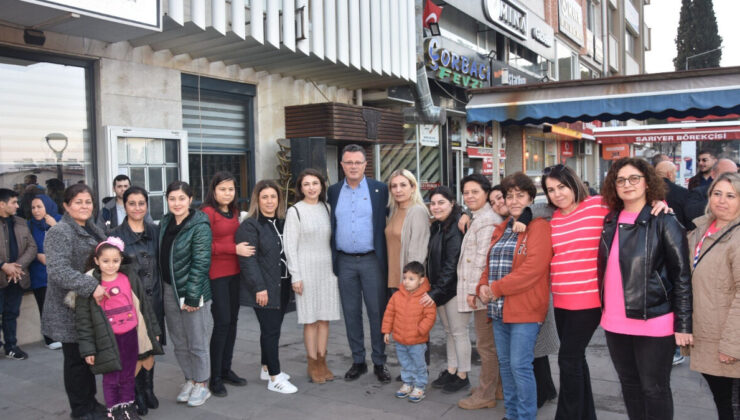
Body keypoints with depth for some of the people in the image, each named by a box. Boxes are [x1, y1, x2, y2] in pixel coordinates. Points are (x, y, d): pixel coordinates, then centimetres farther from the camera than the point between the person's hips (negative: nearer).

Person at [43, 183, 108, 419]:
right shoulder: (59, 232, -14)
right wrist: (91, 287, -33)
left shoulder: (93, 229, 13)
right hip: (70, 310, -8)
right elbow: (58, 270, -26)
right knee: (76, 359, 4)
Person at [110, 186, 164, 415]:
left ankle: (148, 389, 28)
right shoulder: (116, 235, -4)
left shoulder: (155, 231, 6)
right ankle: (136, 394, 19)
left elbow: (161, 264, 10)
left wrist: (162, 295, 6)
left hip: (153, 299, 3)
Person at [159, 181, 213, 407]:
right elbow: (161, 257, 13)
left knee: (197, 343, 5)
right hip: (169, 290, 6)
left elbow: (200, 263, -16)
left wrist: (192, 295, -18)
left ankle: (201, 384, 20)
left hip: (193, 291, -6)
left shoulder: (200, 226, -12)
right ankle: (189, 379, 31)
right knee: (179, 342, 14)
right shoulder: (165, 223, 8)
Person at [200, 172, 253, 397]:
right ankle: (215, 377, 7)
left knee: (232, 320, 11)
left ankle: (226, 369, 25)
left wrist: (243, 247, 2)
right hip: (216, 275, -7)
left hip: (234, 272, 7)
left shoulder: (234, 212, 12)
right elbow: (204, 246, -16)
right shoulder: (208, 212, -10)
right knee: (222, 322, -5)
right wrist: (234, 248, -18)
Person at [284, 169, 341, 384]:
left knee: (325, 318, 8)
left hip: (327, 269, 4)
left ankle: (322, 361, 18)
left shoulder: (326, 208, 8)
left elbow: (332, 240, 12)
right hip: (307, 269, -4)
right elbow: (290, 247, -6)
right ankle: (313, 364, 12)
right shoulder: (295, 211, -5)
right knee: (311, 319, 1)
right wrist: (296, 276, -10)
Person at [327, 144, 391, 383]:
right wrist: (332, 260, 5)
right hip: (344, 262, 3)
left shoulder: (380, 190, -1)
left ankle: (379, 363, 14)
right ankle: (358, 361, 21)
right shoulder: (334, 191, 8)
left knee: (377, 312, 3)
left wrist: (385, 260, -6)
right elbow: (331, 227, 11)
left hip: (372, 260, -3)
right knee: (351, 313, 9)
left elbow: (386, 224, 0)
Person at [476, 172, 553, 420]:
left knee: (520, 366, -6)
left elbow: (533, 268, -19)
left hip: (524, 309, -8)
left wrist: (497, 288, -17)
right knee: (505, 364, 14)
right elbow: (490, 264, 19)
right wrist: (483, 287, -2)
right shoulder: (501, 230, 17)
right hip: (499, 308, 8)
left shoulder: (539, 227, -8)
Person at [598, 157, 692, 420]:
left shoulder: (664, 222, -7)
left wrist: (683, 325, -12)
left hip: (654, 322, -5)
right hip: (615, 323, 5)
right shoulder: (610, 222, 8)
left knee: (654, 389, 6)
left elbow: (682, 275, -9)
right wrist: (605, 309, 10)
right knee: (629, 385, 17)